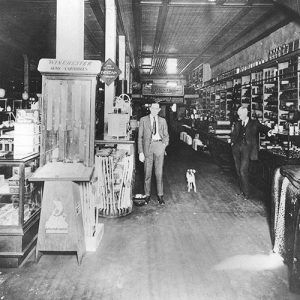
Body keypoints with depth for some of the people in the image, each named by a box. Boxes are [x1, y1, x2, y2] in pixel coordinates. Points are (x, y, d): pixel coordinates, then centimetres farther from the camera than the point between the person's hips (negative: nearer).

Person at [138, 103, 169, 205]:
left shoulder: (162, 121, 13)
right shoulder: (143, 120, 6)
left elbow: (166, 135, 18)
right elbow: (140, 137, 4)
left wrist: (164, 144, -2)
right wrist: (140, 152, -3)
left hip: (159, 146, 1)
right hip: (148, 146, -1)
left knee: (159, 172, 3)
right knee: (147, 173, 3)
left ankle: (160, 195, 12)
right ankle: (147, 195, 15)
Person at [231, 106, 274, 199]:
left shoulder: (254, 123, 4)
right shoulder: (237, 124, 18)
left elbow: (262, 127, -12)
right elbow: (233, 134, 26)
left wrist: (268, 131, -33)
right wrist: (233, 142, 10)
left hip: (247, 148, -5)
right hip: (237, 148, 5)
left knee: (243, 170, -12)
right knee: (238, 170, 8)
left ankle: (246, 193, -1)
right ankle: (242, 190, 22)